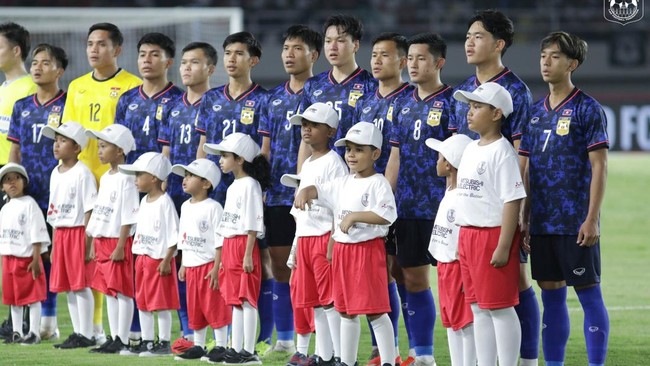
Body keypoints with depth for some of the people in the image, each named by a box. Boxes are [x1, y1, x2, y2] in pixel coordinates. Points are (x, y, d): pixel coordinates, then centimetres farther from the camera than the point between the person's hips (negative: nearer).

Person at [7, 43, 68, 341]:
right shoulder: (22, 107, 14)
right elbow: (15, 151, 17)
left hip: (56, 193, -5)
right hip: (26, 192, 5)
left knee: (53, 253, -5)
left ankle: (48, 321, -2)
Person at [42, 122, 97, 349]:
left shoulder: (82, 173, -11)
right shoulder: (56, 174, 13)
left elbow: (89, 210, -14)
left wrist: (88, 243, -18)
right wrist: (54, 244, 16)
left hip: (78, 233, -8)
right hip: (60, 234, 8)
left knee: (81, 285, -6)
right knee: (67, 286, 9)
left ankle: (86, 335, -2)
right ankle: (77, 333, 14)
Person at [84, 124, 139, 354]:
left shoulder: (125, 180, -13)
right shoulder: (105, 178, 15)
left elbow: (127, 218, -16)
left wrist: (120, 247, -19)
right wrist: (92, 240, 17)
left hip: (118, 242, -9)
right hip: (102, 241, 9)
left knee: (122, 292, -5)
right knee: (109, 291, 11)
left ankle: (122, 341, -3)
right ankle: (114, 338, 16)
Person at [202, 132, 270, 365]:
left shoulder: (250, 185, -9)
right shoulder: (233, 187, 18)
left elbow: (253, 224, -15)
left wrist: (248, 254, -20)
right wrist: (217, 263, 20)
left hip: (244, 245, -9)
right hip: (229, 247, 9)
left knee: (247, 300, -8)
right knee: (235, 300, 9)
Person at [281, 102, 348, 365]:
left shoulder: (333, 163, -8)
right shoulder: (306, 165, 19)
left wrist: (333, 242, -20)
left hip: (324, 237, -9)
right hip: (304, 239, 9)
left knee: (330, 299, -10)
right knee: (314, 301, 9)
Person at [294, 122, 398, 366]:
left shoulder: (378, 183, -10)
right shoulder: (342, 183, 13)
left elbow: (386, 215, -21)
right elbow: (318, 189, 16)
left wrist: (355, 216, -23)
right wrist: (304, 192, -7)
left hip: (368, 249, -8)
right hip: (342, 250, 8)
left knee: (374, 310, -9)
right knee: (346, 310, 14)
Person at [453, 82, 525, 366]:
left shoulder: (501, 151, -13)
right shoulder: (471, 149, 14)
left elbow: (512, 201, -18)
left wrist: (503, 247, -21)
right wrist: (462, 240, 18)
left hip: (493, 234, -9)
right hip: (468, 234, 9)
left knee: (500, 307, -5)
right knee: (479, 308, 12)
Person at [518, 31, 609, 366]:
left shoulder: (587, 109, -6)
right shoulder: (536, 112, 11)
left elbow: (599, 167, -9)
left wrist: (591, 219, -15)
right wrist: (524, 218, 10)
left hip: (576, 223, -6)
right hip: (542, 222, 6)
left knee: (589, 294, -2)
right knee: (551, 295, 10)